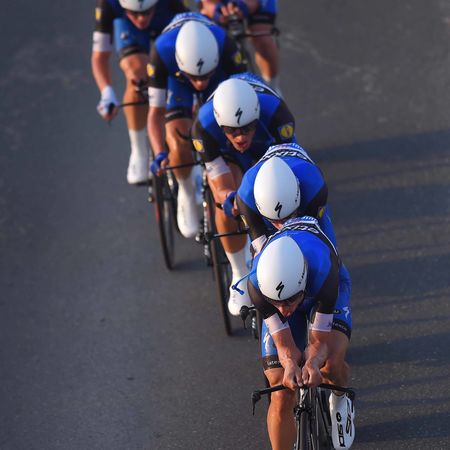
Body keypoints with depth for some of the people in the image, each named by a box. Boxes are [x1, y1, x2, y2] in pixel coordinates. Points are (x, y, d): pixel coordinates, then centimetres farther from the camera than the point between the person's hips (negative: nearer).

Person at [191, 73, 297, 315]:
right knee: (226, 205, -25)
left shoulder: (274, 111, -43)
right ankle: (240, 276, -2)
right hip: (226, 152, 0)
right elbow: (222, 188, -34)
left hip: (269, 143, 0)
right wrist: (229, 199, -58)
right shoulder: (204, 125, -40)